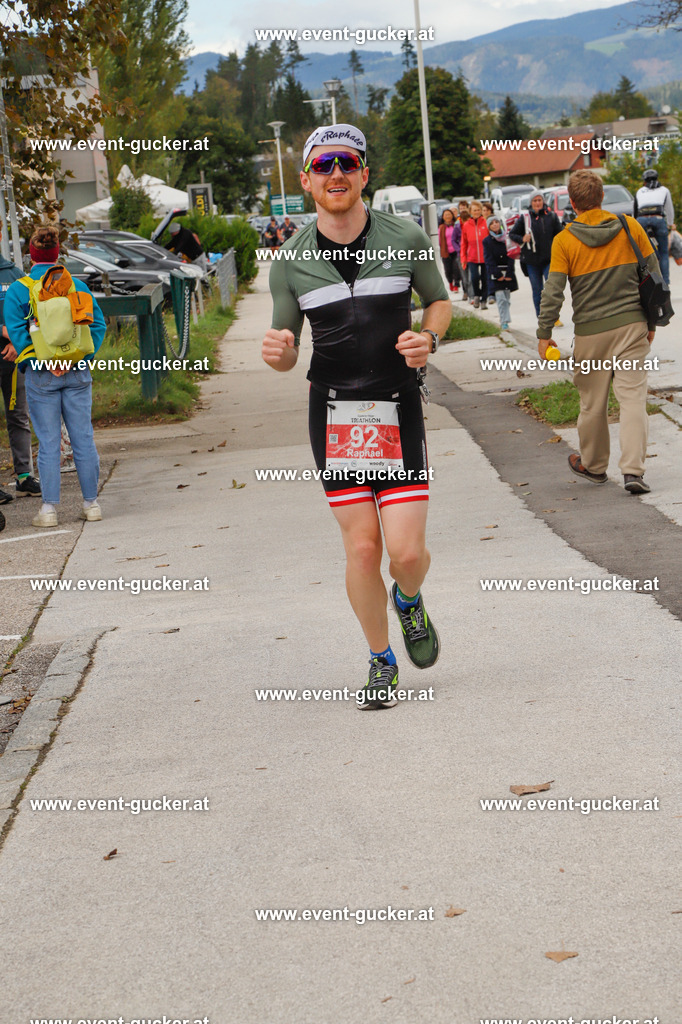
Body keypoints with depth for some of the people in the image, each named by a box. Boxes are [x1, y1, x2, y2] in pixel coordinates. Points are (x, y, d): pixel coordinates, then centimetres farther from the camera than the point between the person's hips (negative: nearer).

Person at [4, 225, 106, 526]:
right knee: (83, 437, 8)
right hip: (77, 373, 2)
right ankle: (91, 503, 13)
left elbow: (16, 331, -10)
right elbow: (98, 324, 0)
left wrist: (40, 363, -10)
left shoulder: (18, 289, -4)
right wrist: (80, 357, -5)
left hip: (41, 376, -2)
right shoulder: (77, 285, 4)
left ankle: (49, 508, 2)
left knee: (48, 442, 2)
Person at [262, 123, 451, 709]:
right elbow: (287, 354, 9)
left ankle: (409, 601, 31)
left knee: (408, 551, -7)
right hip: (334, 413, 1)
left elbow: (440, 301, 14)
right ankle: (381, 661, 21)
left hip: (398, 408, 0)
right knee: (362, 548, -1)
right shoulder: (290, 262, 0)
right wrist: (276, 351, -16)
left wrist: (428, 339, -8)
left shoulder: (407, 239, -2)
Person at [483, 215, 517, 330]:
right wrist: (498, 274, -11)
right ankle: (504, 322, -16)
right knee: (500, 298, -13)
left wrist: (508, 273, -7)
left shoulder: (507, 238, 5)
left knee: (507, 298, 3)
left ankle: (503, 320, 15)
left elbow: (511, 256, 2)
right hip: (495, 273, -2)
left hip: (508, 272, 2)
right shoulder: (487, 241, 1)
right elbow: (489, 259, -3)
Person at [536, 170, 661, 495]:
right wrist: (651, 322, 15)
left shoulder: (564, 241, -6)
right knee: (633, 396, -1)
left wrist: (544, 334, 0)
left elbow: (553, 292, -9)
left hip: (591, 331, -1)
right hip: (631, 324, 1)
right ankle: (633, 470, -12)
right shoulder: (631, 228, 0)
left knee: (593, 402, 12)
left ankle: (593, 466, 29)